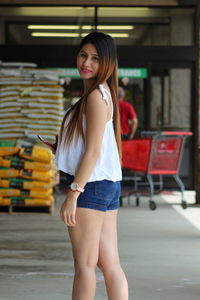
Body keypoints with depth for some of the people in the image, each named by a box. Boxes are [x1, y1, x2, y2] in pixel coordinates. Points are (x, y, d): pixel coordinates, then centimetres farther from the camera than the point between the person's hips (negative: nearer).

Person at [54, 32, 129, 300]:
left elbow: (93, 151, -18)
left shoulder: (96, 96, -13)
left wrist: (73, 193, -18)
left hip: (91, 186, -9)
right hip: (108, 185, 9)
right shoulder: (103, 93, 16)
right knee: (110, 264, 7)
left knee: (84, 264, -2)